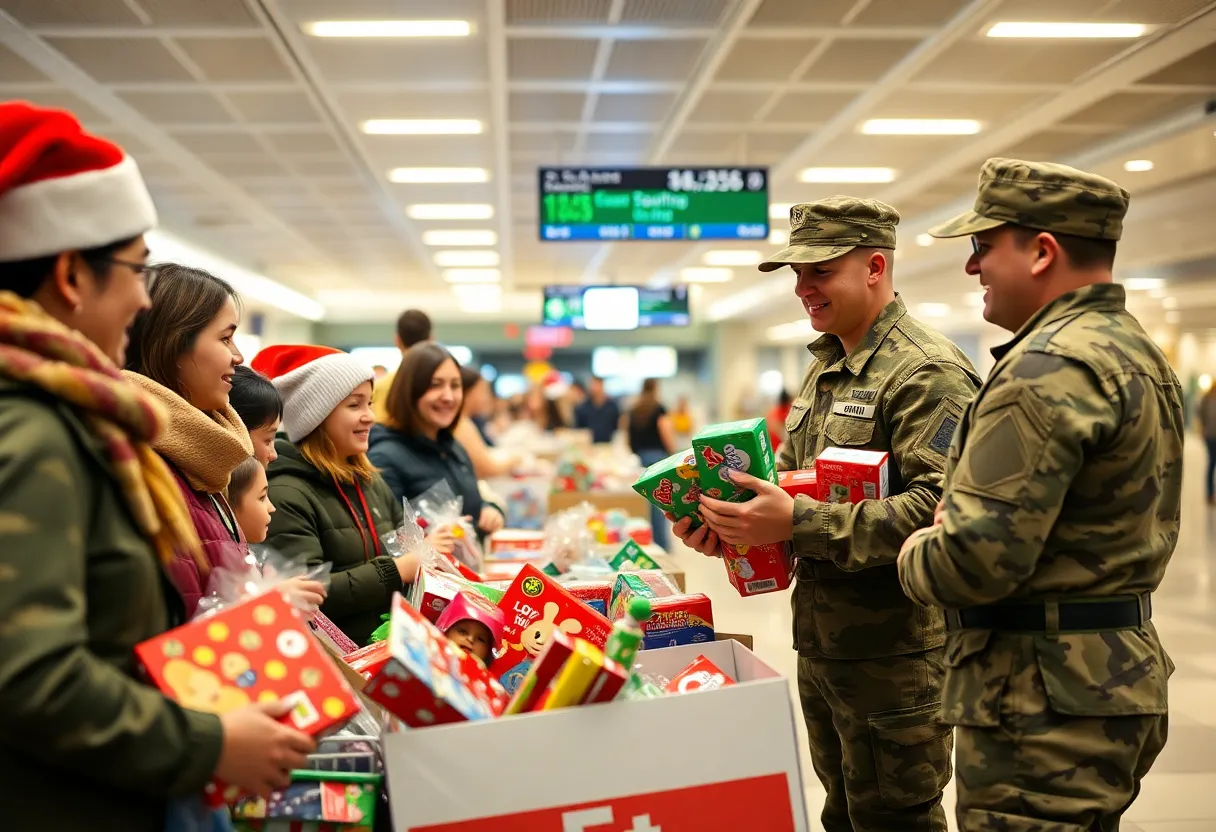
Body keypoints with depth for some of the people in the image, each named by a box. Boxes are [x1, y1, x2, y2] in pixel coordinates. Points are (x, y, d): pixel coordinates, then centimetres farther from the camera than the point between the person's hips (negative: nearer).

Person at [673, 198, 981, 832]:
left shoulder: (927, 372, -16)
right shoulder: (825, 369, 14)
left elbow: (940, 508, -27)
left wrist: (798, 524, -30)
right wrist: (732, 526, 1)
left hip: (892, 653, -9)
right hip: (821, 642, 9)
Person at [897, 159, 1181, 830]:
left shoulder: (1048, 369, -21)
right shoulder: (1138, 353, 13)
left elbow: (973, 561, -26)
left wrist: (916, 553, -4)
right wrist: (962, 514, 7)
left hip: (1046, 701, -10)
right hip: (1122, 670, 10)